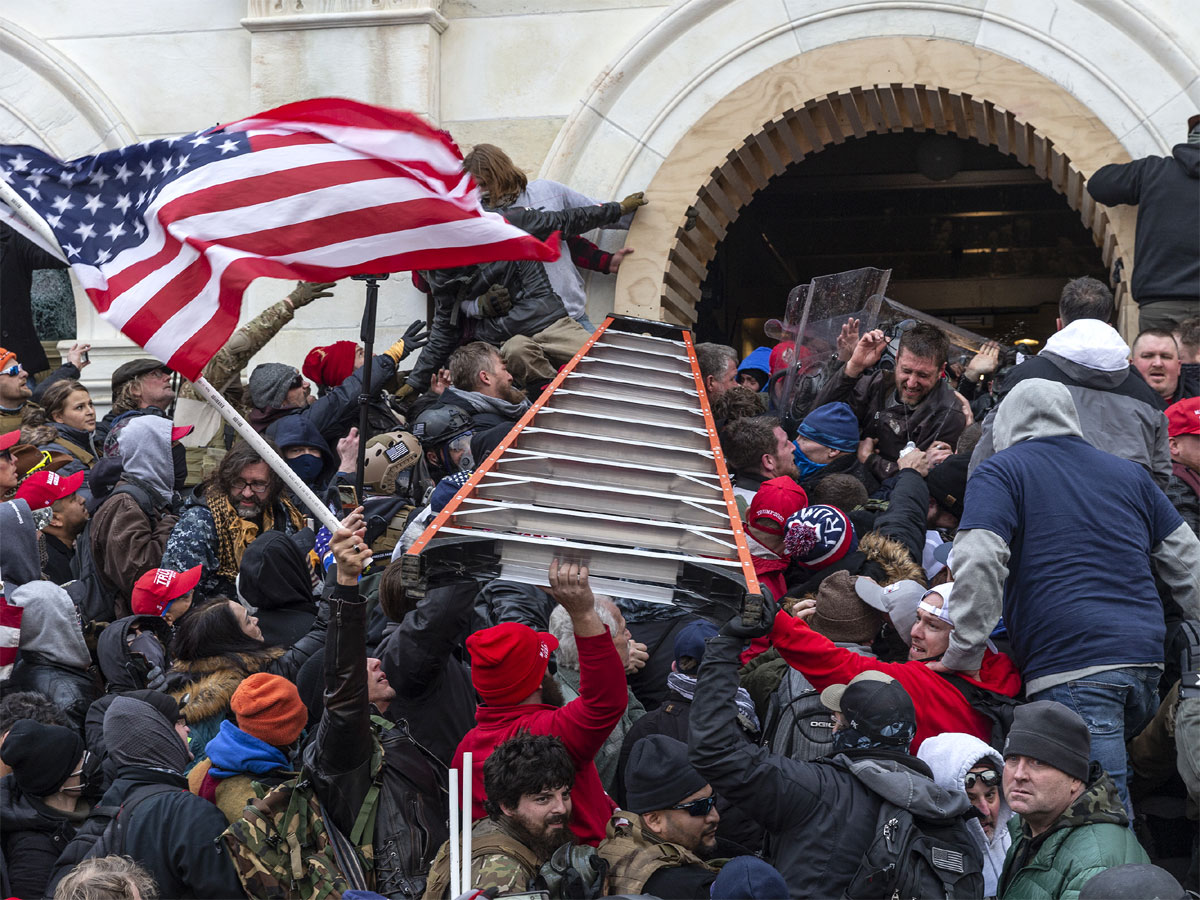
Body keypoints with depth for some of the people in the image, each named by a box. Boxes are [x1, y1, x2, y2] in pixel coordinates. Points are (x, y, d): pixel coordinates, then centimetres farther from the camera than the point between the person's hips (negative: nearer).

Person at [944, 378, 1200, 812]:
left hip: (1070, 667, -6)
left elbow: (977, 563, -9)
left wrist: (963, 655, -3)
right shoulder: (1130, 473, 24)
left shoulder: (1000, 472, 7)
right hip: (1146, 661, 6)